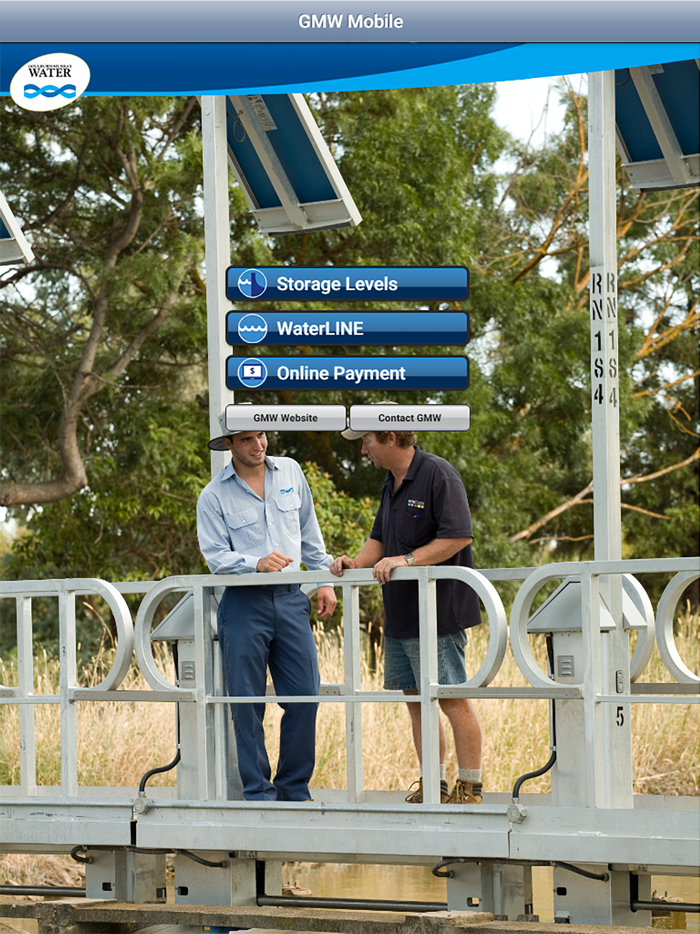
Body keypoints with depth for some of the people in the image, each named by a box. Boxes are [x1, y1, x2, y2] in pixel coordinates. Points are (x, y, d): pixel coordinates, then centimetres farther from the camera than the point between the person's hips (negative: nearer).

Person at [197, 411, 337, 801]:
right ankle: (258, 793, 7)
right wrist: (257, 563, -23)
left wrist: (324, 579, 16)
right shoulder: (214, 496, -1)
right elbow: (216, 556, -7)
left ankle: (294, 790, 13)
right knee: (247, 704, -2)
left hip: (290, 598, 3)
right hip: (243, 604, -3)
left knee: (305, 695, -1)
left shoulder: (290, 472, 11)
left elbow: (309, 531, 19)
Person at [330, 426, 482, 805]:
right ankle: (433, 785, 18)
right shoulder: (391, 483, 16)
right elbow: (380, 539, 23)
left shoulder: (438, 475, -11)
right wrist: (356, 563, 3)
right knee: (416, 699, 11)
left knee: (452, 700, -6)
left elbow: (459, 535, -19)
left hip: (438, 613, -9)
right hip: (400, 614, 9)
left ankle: (470, 788, -1)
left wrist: (408, 560, -22)